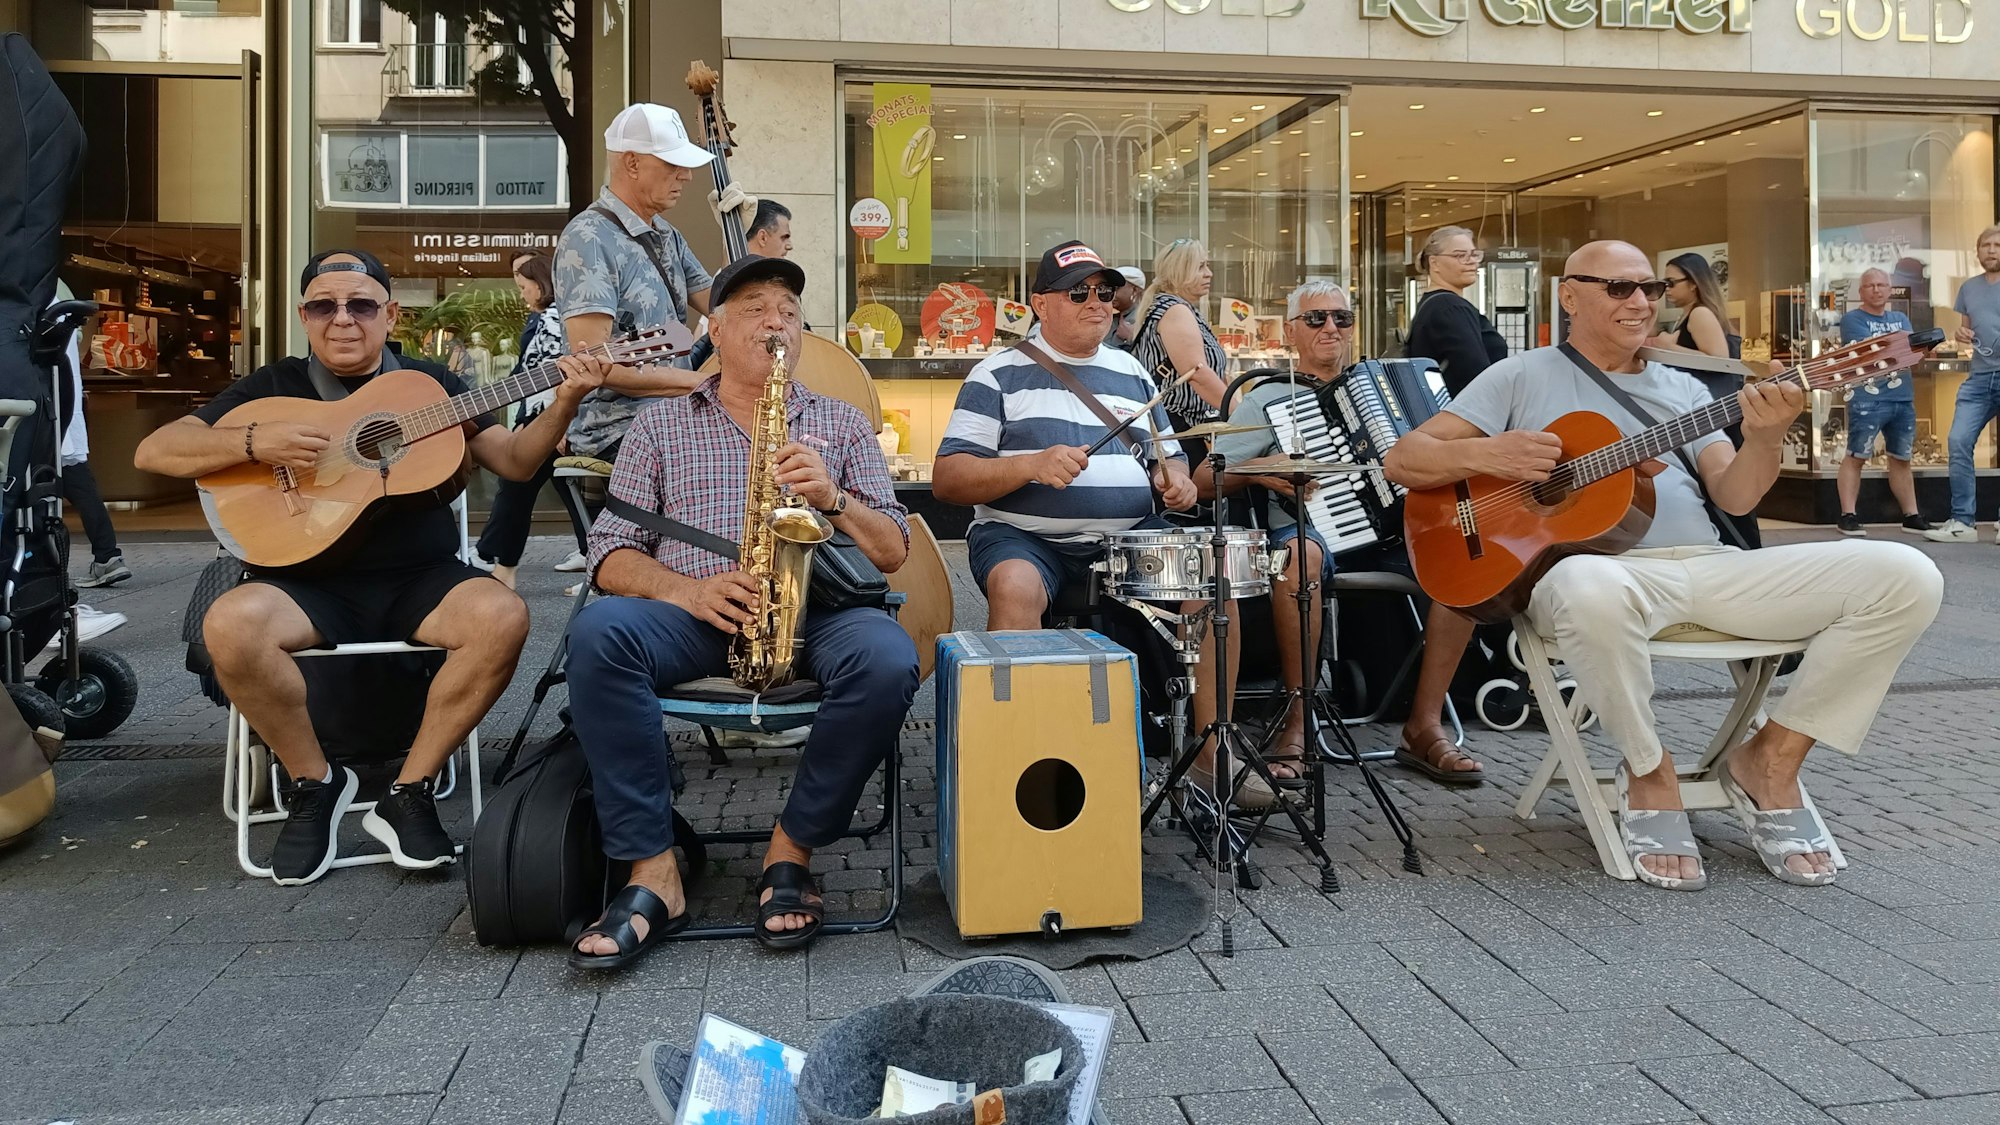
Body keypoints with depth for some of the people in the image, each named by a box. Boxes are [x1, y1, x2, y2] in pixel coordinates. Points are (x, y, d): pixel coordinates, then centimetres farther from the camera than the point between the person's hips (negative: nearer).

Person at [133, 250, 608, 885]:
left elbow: (515, 462, 9)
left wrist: (563, 405, -9)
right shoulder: (274, 387, 11)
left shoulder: (429, 383, 14)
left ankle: (409, 792, -15)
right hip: (309, 585, 0)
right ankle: (314, 782, -7)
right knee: (230, 626, -32)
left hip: (421, 580, 1)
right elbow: (153, 452, 4)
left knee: (503, 617, -31)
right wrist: (256, 442, -13)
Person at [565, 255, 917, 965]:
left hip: (814, 607, 0)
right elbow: (612, 555, 9)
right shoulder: (659, 425, 19)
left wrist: (832, 497, -8)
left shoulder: (841, 423, 20)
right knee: (599, 632, -32)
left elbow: (893, 552, 12)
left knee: (887, 660, -33)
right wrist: (684, 589, -12)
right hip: (694, 613, 0)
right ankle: (652, 874, -25)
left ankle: (792, 851, -12)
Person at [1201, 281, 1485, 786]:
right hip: (1312, 527, -4)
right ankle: (1297, 721, -25)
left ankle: (1425, 725, -18)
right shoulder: (1269, 396, 10)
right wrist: (1259, 471, -13)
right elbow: (1204, 479, 4)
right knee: (1299, 551, -39)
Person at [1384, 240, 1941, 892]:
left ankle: (1770, 760, 1)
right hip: (1597, 566, -5)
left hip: (1710, 569, 5)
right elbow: (1404, 460, 3)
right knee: (1591, 592, -44)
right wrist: (1486, 454, -16)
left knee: (1905, 576, -14)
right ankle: (1649, 772, -13)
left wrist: (1763, 438, -10)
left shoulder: (1682, 390, 24)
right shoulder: (1524, 378, 10)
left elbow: (1733, 497, 11)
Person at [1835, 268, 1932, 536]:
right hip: (1867, 400, -6)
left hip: (1903, 399, 6)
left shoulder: (1900, 319, 18)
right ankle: (1848, 515, -8)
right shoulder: (1852, 319, 0)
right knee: (1856, 456, -9)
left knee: (1901, 459, 10)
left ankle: (1911, 515, 15)